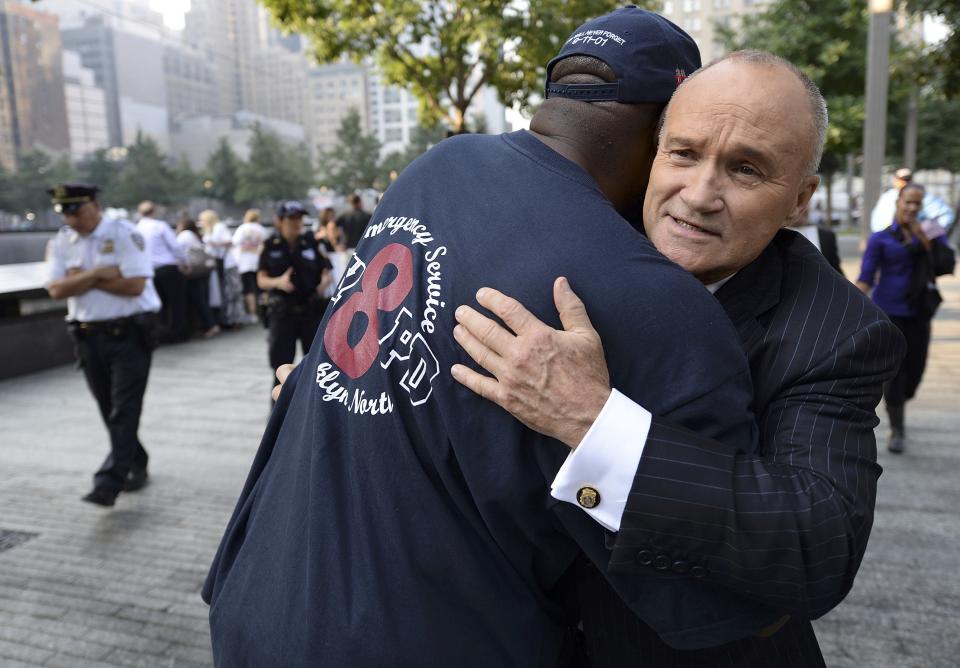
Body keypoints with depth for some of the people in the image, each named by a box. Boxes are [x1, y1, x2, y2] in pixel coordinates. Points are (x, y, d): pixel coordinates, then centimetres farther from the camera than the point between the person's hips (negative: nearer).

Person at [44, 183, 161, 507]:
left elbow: (135, 285, -18)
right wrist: (98, 274, -15)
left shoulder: (125, 235, -9)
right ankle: (135, 465, 28)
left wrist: (81, 278, -10)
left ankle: (110, 481, -8)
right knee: (109, 410, 12)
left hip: (129, 333, -6)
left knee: (124, 410, -7)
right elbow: (56, 289, -4)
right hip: (88, 335, 6)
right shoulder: (60, 243, 7)